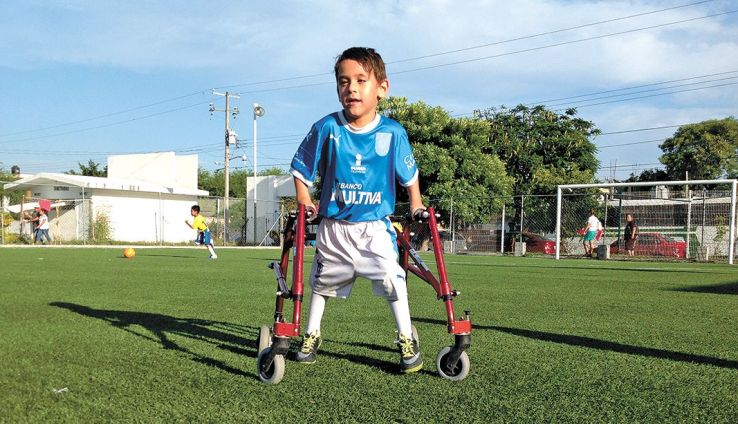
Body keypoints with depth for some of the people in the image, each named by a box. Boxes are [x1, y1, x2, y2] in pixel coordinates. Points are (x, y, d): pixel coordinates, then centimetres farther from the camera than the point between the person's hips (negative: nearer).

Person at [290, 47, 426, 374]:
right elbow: (301, 168, 2)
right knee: (322, 281, 15)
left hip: (375, 225, -1)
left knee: (392, 278, -13)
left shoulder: (393, 133, -9)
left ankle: (406, 339, 5)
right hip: (333, 225, 1)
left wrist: (416, 206, 8)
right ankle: (311, 335, 35)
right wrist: (304, 202, -4)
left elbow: (409, 174, 8)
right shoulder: (327, 129, -11)